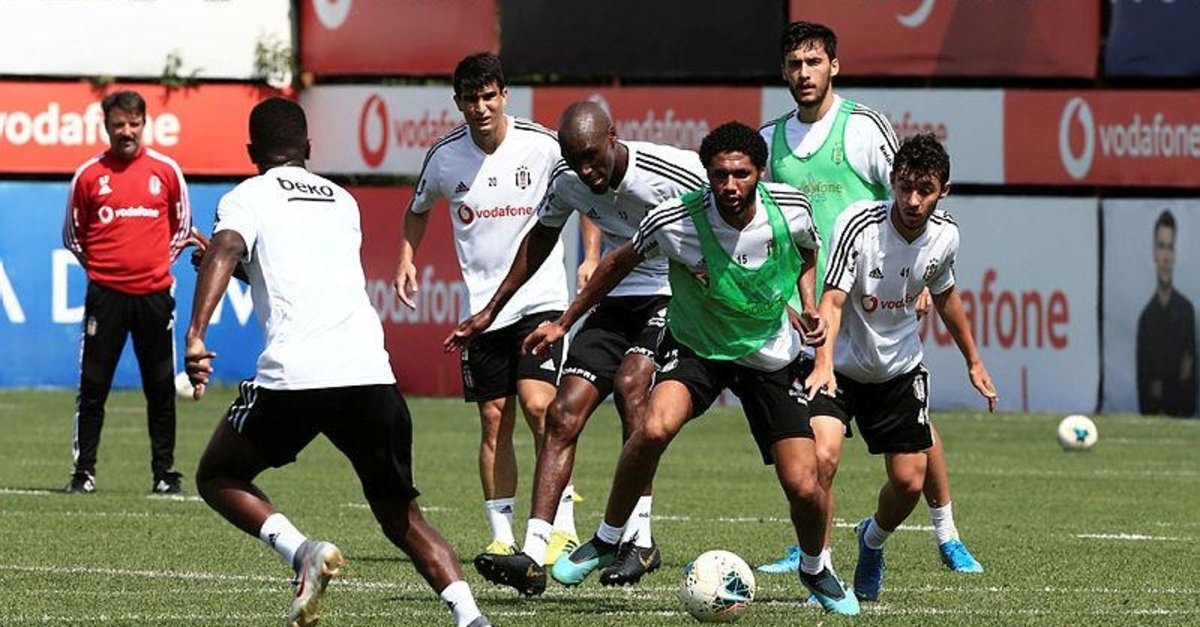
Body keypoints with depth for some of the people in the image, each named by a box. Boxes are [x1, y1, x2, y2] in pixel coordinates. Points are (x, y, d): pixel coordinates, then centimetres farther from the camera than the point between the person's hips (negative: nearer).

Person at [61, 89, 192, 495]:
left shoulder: (166, 171, 4)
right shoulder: (88, 175, 2)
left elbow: (182, 228, 15)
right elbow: (72, 236, 12)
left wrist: (158, 262, 7)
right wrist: (100, 265, 5)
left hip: (155, 294, 1)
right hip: (105, 294, -1)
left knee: (161, 388, 4)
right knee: (93, 386, -2)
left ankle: (164, 473, 11)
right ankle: (83, 472, 3)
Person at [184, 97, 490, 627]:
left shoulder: (248, 197, 10)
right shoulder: (342, 202, 26)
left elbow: (224, 251, -12)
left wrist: (196, 334, -22)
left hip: (294, 373, -4)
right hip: (370, 372, 4)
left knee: (218, 478, 17)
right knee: (401, 517, 14)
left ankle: (301, 549, -9)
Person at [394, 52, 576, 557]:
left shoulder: (540, 145, -9)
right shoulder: (445, 156, -2)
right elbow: (418, 210, 19)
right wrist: (406, 258, 5)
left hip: (540, 297, -3)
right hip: (482, 304, 3)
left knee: (537, 405, -17)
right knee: (495, 421, 3)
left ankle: (563, 526, -9)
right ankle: (502, 535, 10)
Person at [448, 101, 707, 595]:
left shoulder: (673, 172, -23)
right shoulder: (568, 182, -5)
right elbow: (542, 237, 16)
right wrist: (490, 311, 18)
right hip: (618, 299, 6)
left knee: (630, 381, -30)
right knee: (563, 413, -9)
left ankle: (640, 540, -25)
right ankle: (533, 557, -13)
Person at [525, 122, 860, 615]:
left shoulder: (791, 211, -19)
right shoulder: (675, 222, -25)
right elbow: (621, 263, -4)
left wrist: (809, 304, -11)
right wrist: (564, 323, 1)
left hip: (772, 353, 1)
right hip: (695, 347, -1)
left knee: (803, 487, -7)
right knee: (655, 428, -33)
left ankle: (815, 570, 28)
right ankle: (606, 541, -10)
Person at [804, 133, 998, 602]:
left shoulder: (945, 236, -9)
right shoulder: (858, 225, -25)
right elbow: (833, 299, -33)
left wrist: (973, 361, 19)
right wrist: (824, 364, -49)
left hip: (899, 370, 4)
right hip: (840, 366, -4)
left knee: (909, 483, 2)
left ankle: (872, 540, 36)